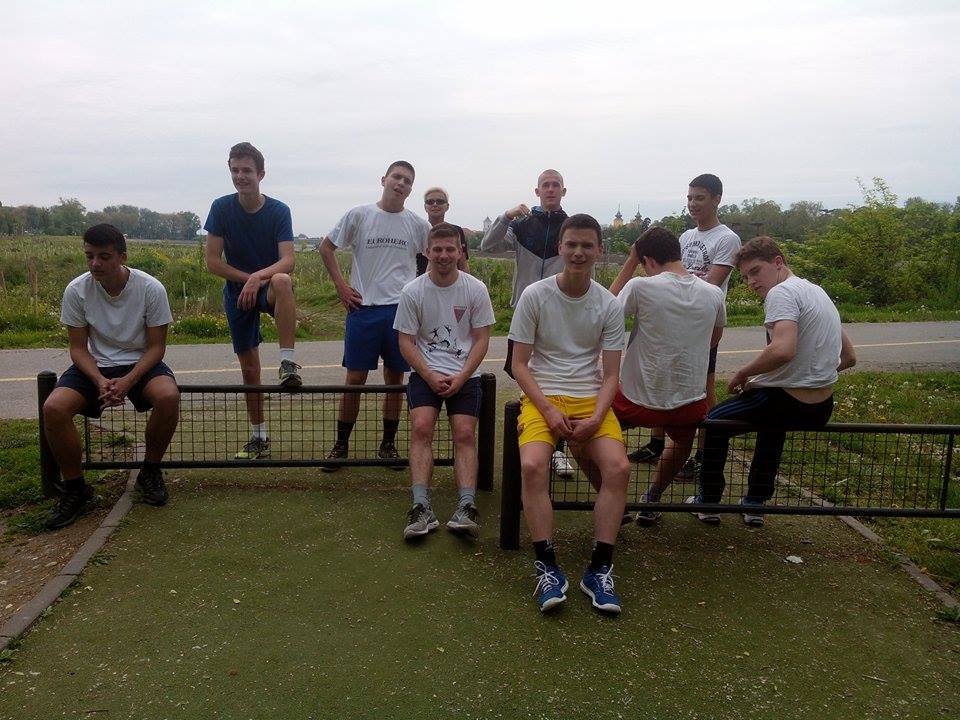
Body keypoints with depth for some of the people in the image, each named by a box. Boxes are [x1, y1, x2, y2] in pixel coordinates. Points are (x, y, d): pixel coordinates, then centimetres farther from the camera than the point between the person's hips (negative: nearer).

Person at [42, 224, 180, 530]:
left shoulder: (151, 289, -15)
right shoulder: (76, 290, -10)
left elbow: (156, 347, -9)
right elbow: (78, 348, -4)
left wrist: (128, 381, -25)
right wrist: (100, 381, -23)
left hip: (141, 364, -1)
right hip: (95, 365, 2)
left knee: (169, 396, -34)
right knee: (54, 408, -27)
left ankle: (150, 473, -8)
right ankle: (75, 489, -5)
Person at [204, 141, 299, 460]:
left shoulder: (279, 211, -11)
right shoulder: (222, 208, -7)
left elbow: (287, 261, -21)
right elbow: (212, 261, -7)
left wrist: (259, 277, -37)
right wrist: (249, 278, -13)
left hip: (269, 286, -2)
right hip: (237, 291, 2)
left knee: (282, 281, -41)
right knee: (249, 366, 5)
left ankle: (288, 363, -38)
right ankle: (259, 438, 19)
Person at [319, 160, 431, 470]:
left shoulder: (417, 224, 5)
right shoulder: (359, 216, 1)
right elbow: (326, 248, 9)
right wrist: (341, 286, 0)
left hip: (401, 310, 2)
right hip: (363, 308, -1)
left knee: (395, 379, 8)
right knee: (355, 379, 2)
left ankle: (388, 445, 22)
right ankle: (341, 445, 16)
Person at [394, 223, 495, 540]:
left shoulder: (476, 290, 0)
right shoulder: (412, 291, 0)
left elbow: (481, 339, 1)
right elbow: (406, 342, -1)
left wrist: (460, 377, -13)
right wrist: (431, 376, -14)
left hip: (465, 374, 0)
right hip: (425, 372, 0)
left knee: (465, 433, -17)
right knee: (421, 428, -21)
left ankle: (466, 508, -20)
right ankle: (421, 508, -23)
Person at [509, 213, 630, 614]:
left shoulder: (609, 305, 3)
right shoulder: (535, 296, -2)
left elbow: (610, 375, 3)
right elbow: (519, 364, -2)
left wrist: (595, 418, -15)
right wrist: (549, 410, -15)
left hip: (591, 399, 2)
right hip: (541, 397, -1)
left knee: (618, 468, -24)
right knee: (532, 465, -30)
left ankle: (600, 569, -10)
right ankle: (547, 568, -17)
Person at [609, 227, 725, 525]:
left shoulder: (641, 287, -16)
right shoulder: (714, 294, -2)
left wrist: (630, 262, 3)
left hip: (639, 403, -3)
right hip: (690, 407, 4)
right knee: (683, 438, 37)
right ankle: (651, 499, 35)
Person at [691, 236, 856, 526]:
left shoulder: (782, 292, -15)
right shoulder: (817, 292, 14)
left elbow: (783, 350, -32)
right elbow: (848, 357, 18)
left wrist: (743, 373, -16)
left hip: (788, 402, -9)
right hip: (823, 407, 9)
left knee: (715, 420, 13)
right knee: (772, 418, 39)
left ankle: (709, 502, 22)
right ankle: (755, 503, 38)